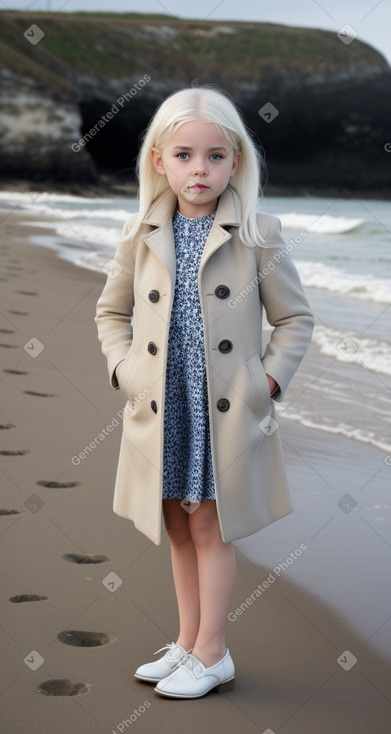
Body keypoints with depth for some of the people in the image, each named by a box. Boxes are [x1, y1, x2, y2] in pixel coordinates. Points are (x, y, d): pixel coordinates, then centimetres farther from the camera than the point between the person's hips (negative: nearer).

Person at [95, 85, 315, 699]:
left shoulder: (258, 235, -5)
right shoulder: (141, 235, 3)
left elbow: (296, 319, 1)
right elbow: (111, 311, 14)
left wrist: (269, 379, -9)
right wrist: (125, 367, 0)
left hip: (227, 411, -4)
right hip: (161, 408, 4)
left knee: (209, 528, 3)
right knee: (180, 528, 15)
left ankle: (212, 655, 18)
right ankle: (188, 644, 30)